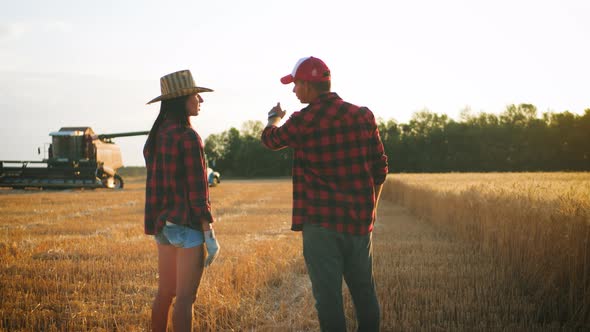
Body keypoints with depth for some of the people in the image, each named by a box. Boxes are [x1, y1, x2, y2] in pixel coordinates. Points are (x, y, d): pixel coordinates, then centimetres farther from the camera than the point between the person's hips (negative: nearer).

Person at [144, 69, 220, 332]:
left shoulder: (156, 135, 8)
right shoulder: (188, 137, -16)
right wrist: (210, 235, -12)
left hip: (162, 223, 8)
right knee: (185, 297, -2)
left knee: (165, 292, 17)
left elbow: (156, 183, 11)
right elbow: (197, 192, -17)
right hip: (188, 224, -8)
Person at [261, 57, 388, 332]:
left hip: (321, 222, -4)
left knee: (328, 293, 1)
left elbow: (270, 140, 12)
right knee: (363, 289, 16)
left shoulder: (303, 122, -9)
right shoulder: (363, 116, 0)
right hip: (360, 221, 4)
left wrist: (274, 118, 35)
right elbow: (380, 168, 6)